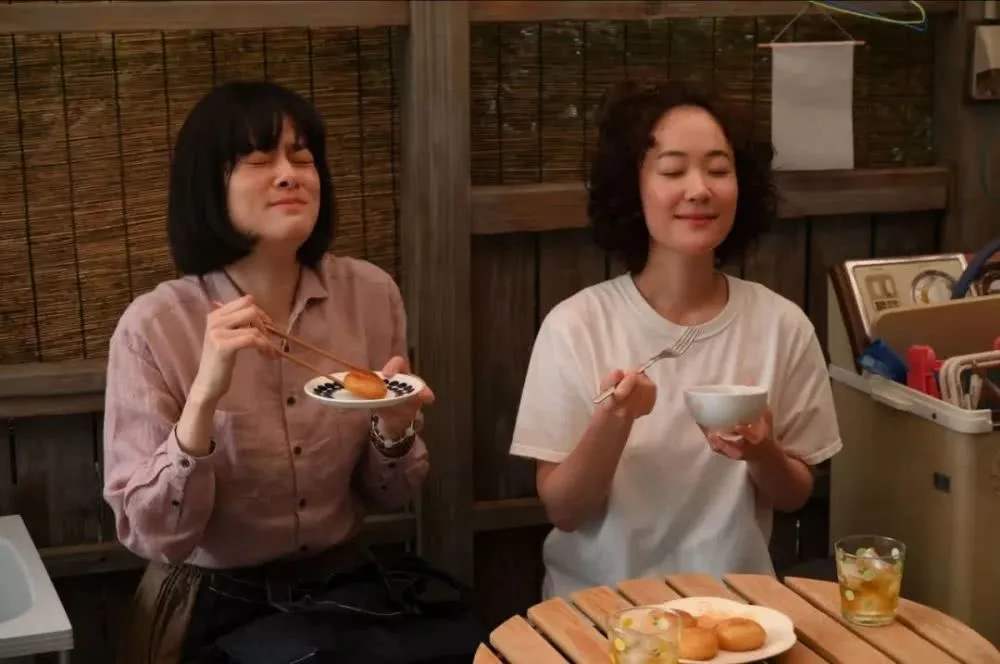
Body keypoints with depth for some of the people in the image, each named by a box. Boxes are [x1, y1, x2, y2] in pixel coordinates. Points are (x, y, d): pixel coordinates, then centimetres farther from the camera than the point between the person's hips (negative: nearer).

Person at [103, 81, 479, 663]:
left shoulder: (371, 293, -4)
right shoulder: (155, 325, -13)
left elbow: (387, 496, 5)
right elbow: (153, 536, -15)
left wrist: (394, 427, -16)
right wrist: (204, 398, -28)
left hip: (346, 586, 3)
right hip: (217, 608, -3)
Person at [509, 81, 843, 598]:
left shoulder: (781, 325, -3)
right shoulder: (575, 326, -8)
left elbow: (794, 496, 6)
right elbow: (563, 511, -6)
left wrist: (762, 453, -14)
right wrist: (612, 422, -22)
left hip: (732, 599, 2)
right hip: (599, 602, -1)